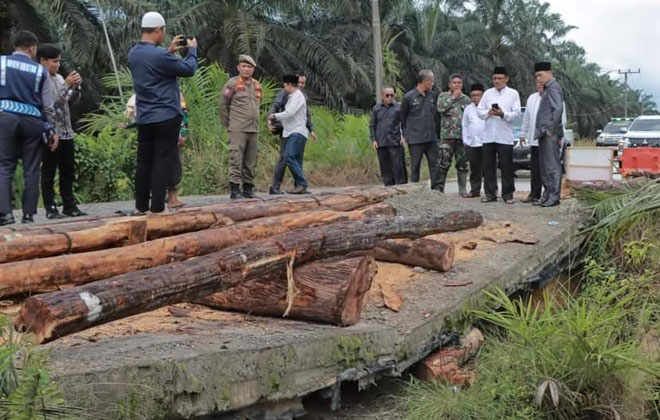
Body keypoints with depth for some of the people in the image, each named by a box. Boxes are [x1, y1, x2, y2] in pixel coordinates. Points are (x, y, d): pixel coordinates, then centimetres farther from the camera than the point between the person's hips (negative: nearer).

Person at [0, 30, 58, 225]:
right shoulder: (40, 70, 7)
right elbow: (48, 105, 6)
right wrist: (52, 131, 13)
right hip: (32, 120, 1)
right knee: (31, 169, 6)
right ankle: (28, 214, 6)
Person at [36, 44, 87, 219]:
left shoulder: (59, 78, 13)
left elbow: (74, 100, 14)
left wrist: (76, 86, -3)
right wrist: (67, 85, -18)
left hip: (66, 132, 7)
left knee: (68, 171, 10)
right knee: (49, 172, -1)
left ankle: (69, 205, 16)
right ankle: (50, 208, 3)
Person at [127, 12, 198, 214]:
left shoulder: (134, 54, 7)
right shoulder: (159, 55, -19)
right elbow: (189, 69, -8)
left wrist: (170, 51, 21)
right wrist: (192, 49, 8)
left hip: (144, 118, 8)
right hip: (166, 117, -8)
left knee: (144, 162, 12)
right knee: (163, 162, -3)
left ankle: (141, 207, 17)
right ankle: (157, 208, -3)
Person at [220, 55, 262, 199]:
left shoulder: (257, 85, 14)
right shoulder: (232, 84, -4)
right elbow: (223, 105, -2)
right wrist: (228, 123, 0)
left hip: (253, 129, 6)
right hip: (237, 129, -6)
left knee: (250, 162, 9)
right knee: (236, 160, -10)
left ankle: (248, 188, 16)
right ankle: (234, 190, -8)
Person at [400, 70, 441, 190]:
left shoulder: (432, 95, 9)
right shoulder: (408, 97, -5)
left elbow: (435, 115, 16)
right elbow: (402, 117, 3)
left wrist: (435, 132, 12)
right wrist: (405, 135, 3)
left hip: (431, 138, 4)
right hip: (415, 139, -4)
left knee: (434, 163, 2)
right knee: (415, 166, 2)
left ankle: (437, 188, 6)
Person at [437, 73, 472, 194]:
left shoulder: (466, 99, 16)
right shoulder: (443, 96, 8)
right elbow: (441, 107, -12)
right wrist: (453, 97, -6)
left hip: (463, 136, 3)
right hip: (447, 135, -3)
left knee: (462, 164, 5)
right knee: (444, 163, -8)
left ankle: (462, 189, 11)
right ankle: (439, 188, -2)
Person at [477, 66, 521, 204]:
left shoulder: (513, 94, 4)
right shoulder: (487, 93, 12)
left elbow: (517, 113, -3)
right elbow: (479, 111, 8)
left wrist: (503, 114, -18)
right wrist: (488, 113, -12)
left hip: (505, 136, -3)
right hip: (488, 135, 3)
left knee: (506, 167, -1)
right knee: (488, 166, 5)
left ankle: (508, 194, 6)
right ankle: (490, 194, 12)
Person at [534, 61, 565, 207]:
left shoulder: (553, 88, -9)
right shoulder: (547, 89, 20)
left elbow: (558, 109, -20)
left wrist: (551, 129, -18)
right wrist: (541, 131, 16)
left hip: (550, 135, -10)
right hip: (544, 135, 10)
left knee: (553, 166, -7)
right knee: (544, 167, 12)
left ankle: (554, 197, -5)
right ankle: (547, 195, 18)